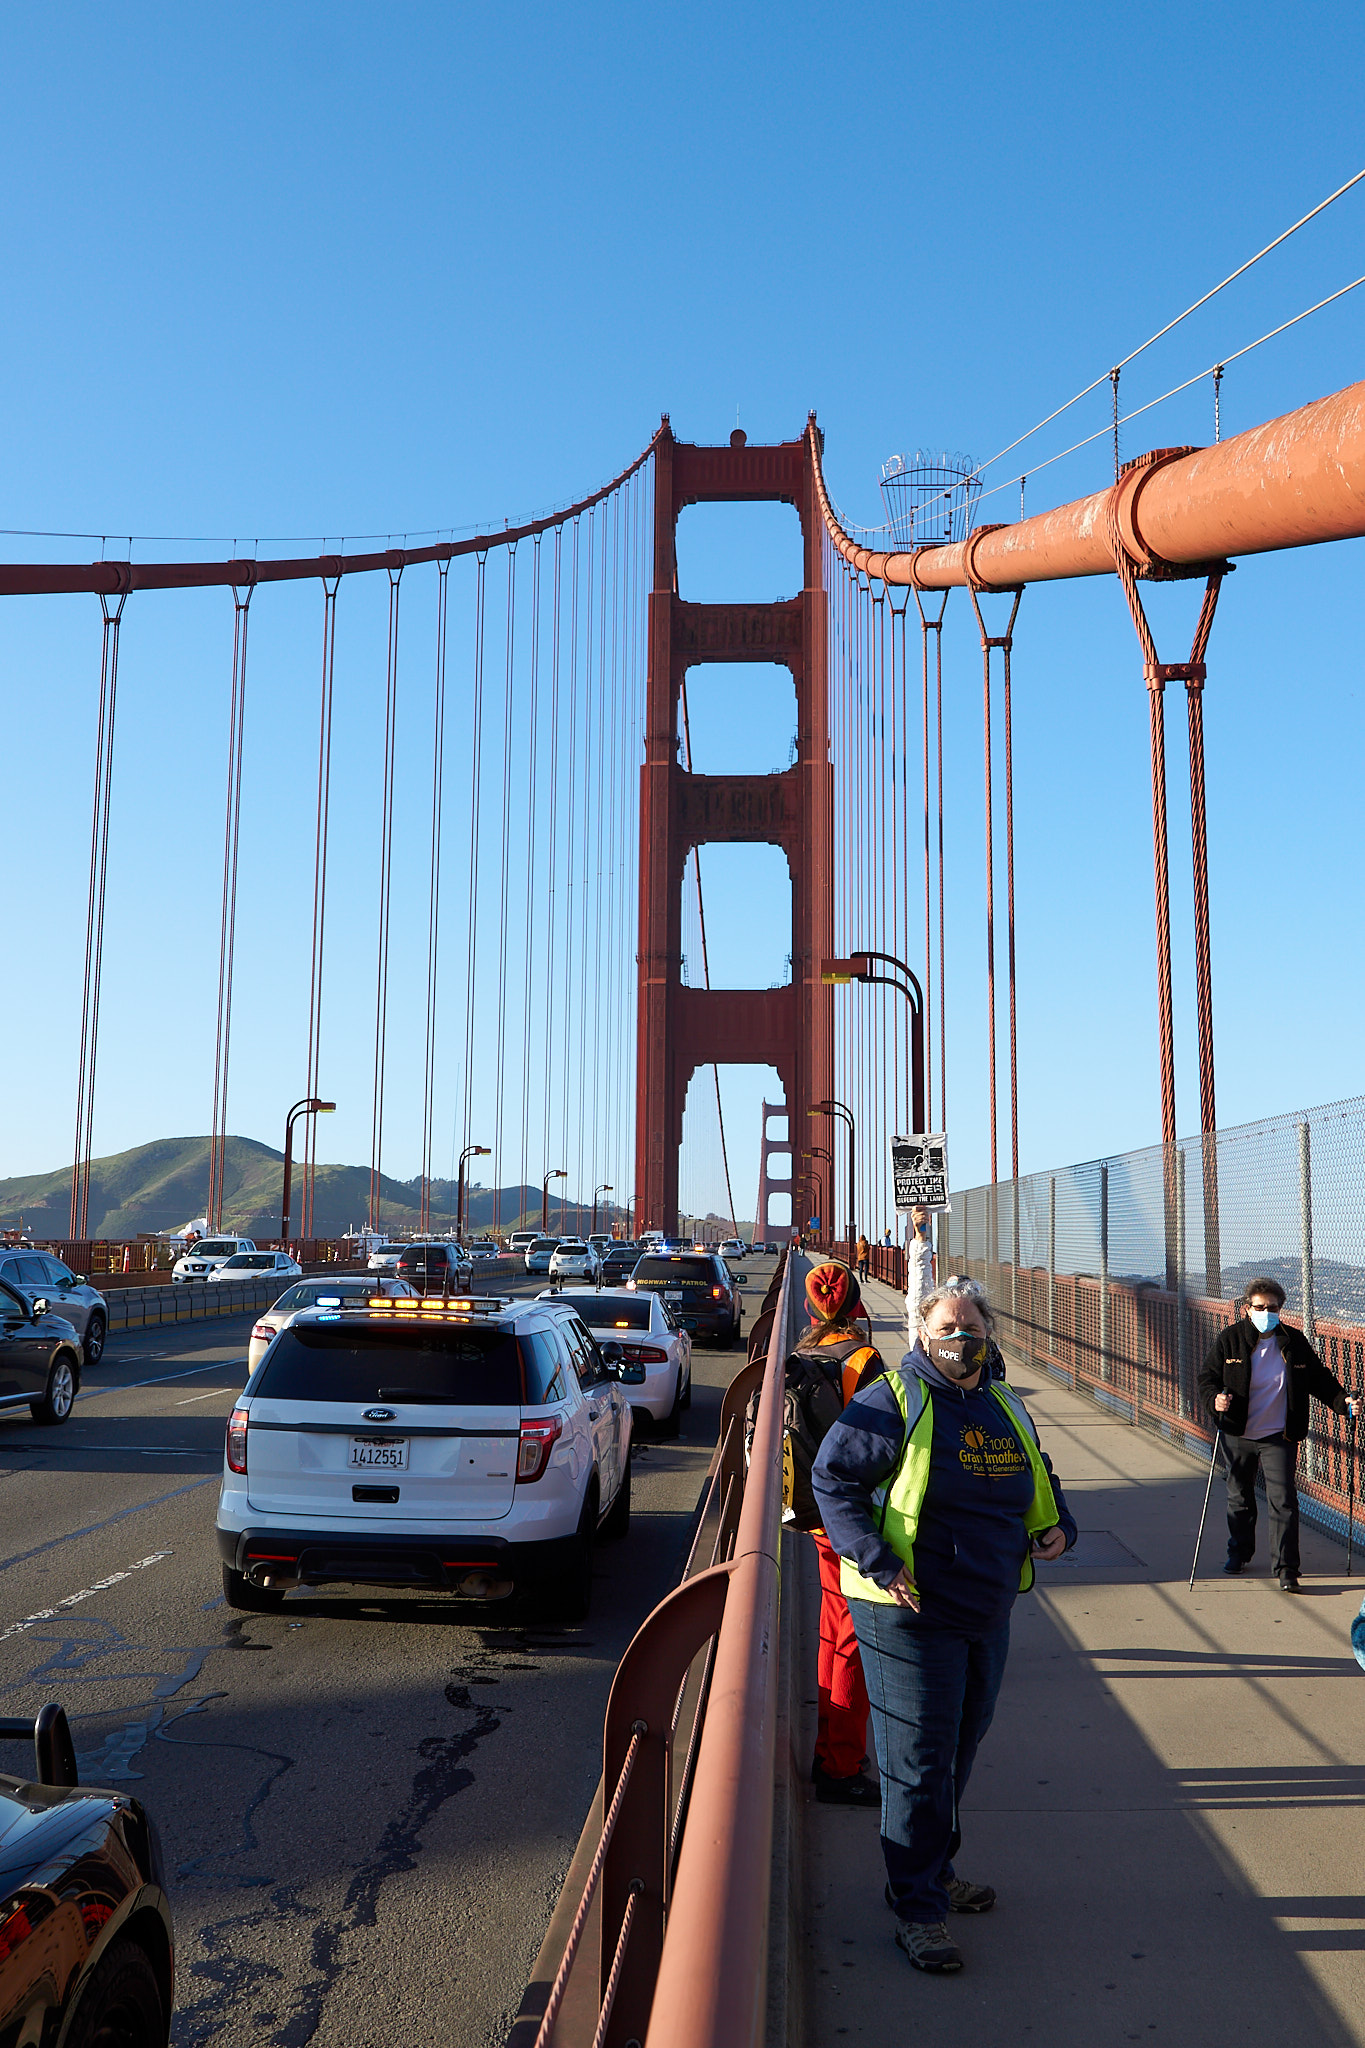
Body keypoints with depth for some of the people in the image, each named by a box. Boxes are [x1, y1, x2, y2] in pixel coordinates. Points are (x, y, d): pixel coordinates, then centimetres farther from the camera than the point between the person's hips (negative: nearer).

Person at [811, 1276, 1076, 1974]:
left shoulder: (1005, 1406, 10)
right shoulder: (893, 1401, -12)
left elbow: (1038, 1477, 25)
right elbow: (831, 1477, -14)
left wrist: (1056, 1524, 5)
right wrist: (879, 1561, -21)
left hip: (989, 1612, 7)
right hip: (909, 1613, -7)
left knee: (961, 1746, 19)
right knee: (919, 1759, -1)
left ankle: (933, 1871, 38)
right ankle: (917, 1908, 11)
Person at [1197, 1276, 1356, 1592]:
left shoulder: (1294, 1342, -1)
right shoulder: (1229, 1340, -4)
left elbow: (1319, 1379, 6)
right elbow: (1207, 1377, 0)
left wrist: (1343, 1402, -9)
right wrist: (1215, 1398, -21)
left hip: (1278, 1436, -1)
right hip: (1238, 1435, 1)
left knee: (1283, 1500, -9)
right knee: (1239, 1497, 16)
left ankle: (1286, 1569, -5)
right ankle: (1239, 1552, 37)